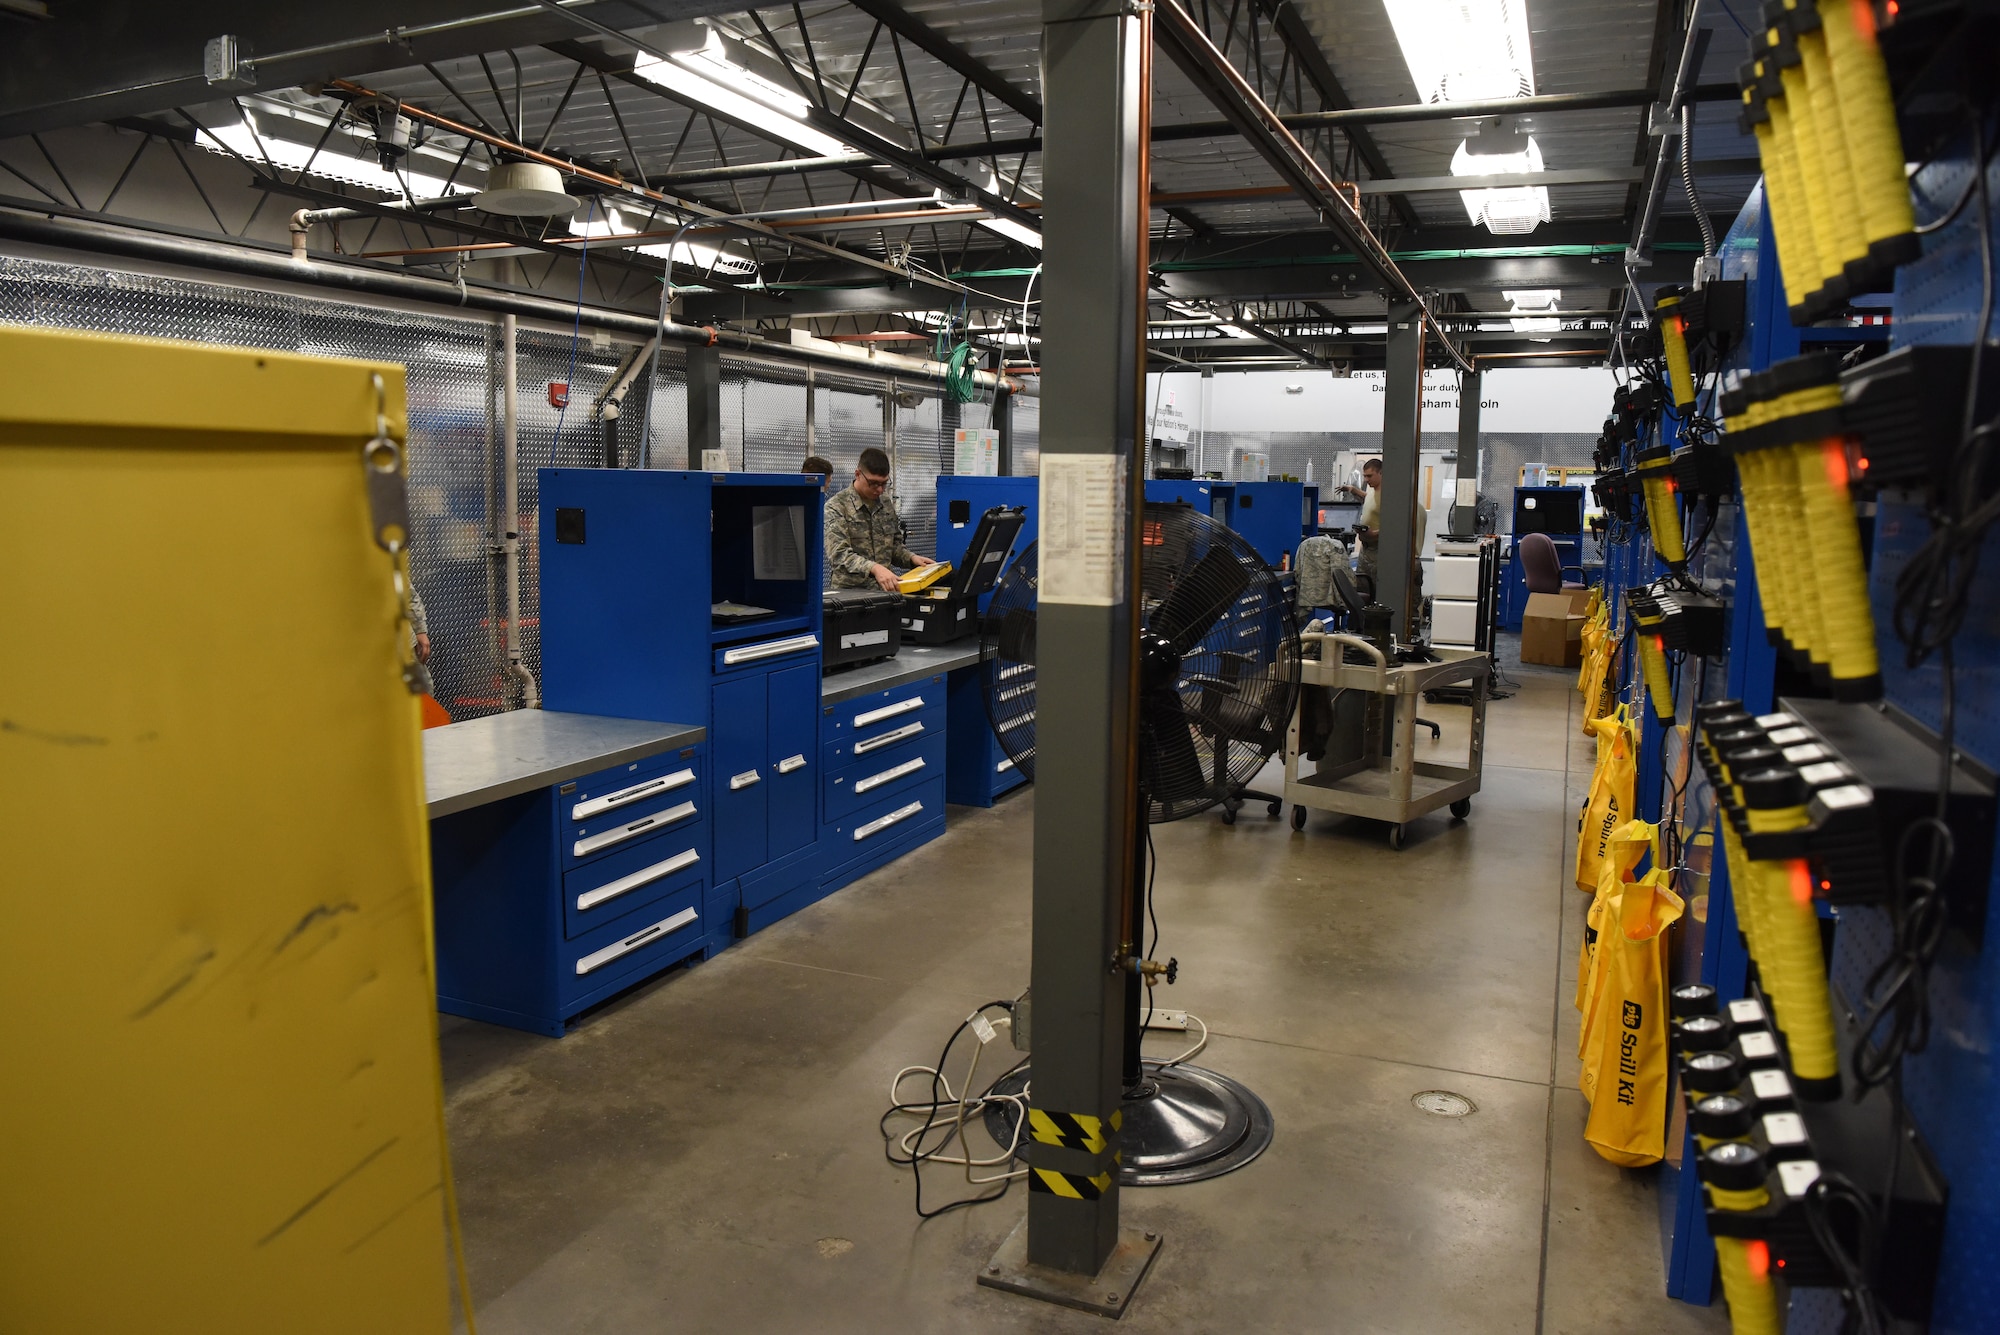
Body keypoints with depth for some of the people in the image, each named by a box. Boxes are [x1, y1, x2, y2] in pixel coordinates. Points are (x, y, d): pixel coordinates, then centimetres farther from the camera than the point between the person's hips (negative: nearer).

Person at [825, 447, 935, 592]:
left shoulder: (887, 505, 13)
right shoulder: (837, 507, -7)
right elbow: (839, 554, -18)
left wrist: (911, 558, 3)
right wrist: (873, 568, -32)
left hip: (884, 589, 5)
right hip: (850, 591, -5)